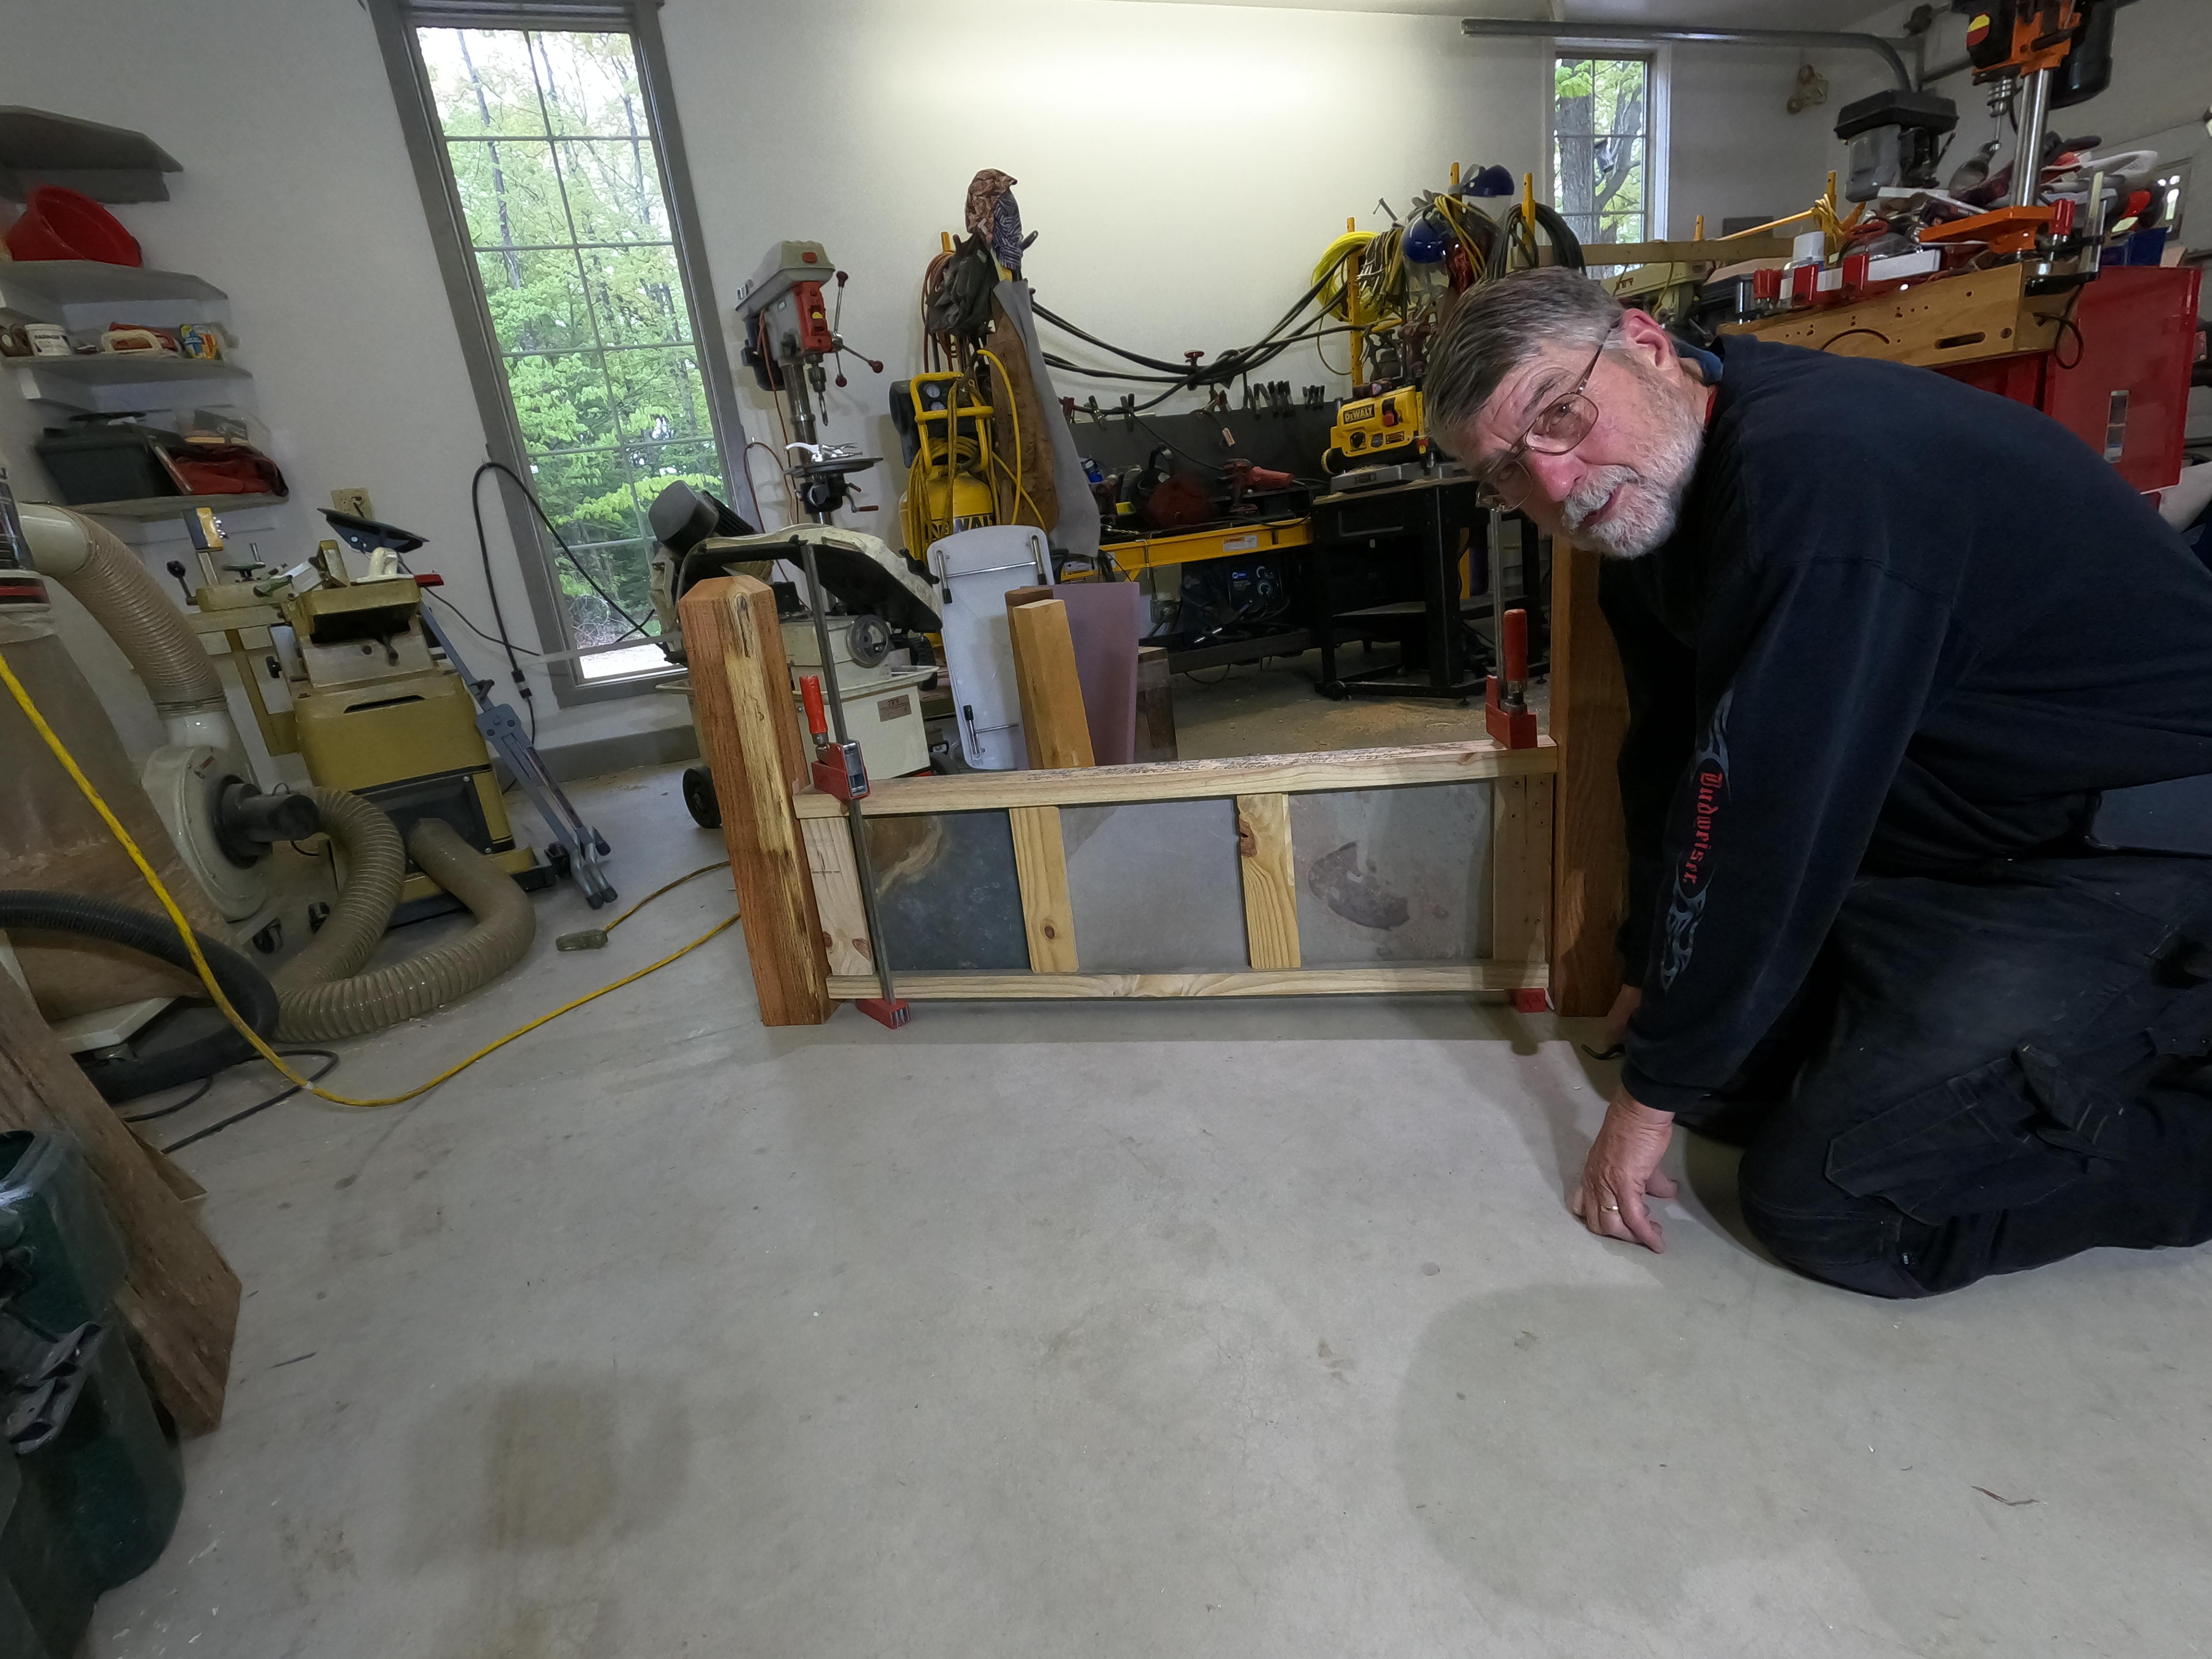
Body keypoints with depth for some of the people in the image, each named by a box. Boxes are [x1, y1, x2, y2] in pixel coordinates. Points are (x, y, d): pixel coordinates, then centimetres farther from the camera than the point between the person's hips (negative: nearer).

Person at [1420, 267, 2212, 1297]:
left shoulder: (1815, 473, -29)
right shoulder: (1652, 502, 1)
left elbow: (1759, 821, -29)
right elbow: (1670, 767, 9)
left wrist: (1655, 1093, -18)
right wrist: (1653, 978, 16)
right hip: (1963, 833, 9)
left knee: (1821, 1198, -13)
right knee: (1731, 1076, 9)